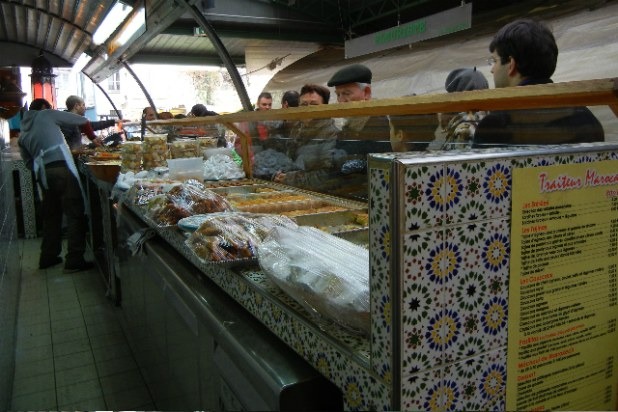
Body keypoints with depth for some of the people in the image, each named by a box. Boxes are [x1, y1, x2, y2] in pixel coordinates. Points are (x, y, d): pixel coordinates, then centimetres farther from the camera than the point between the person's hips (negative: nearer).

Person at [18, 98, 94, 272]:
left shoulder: (23, 134, 23)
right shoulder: (46, 114, 9)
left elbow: (29, 161, 22)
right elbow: (81, 120, 6)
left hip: (43, 174, 7)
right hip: (62, 168, -6)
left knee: (51, 215, 18)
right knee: (75, 214, -4)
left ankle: (48, 257, 25)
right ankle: (74, 261, -6)